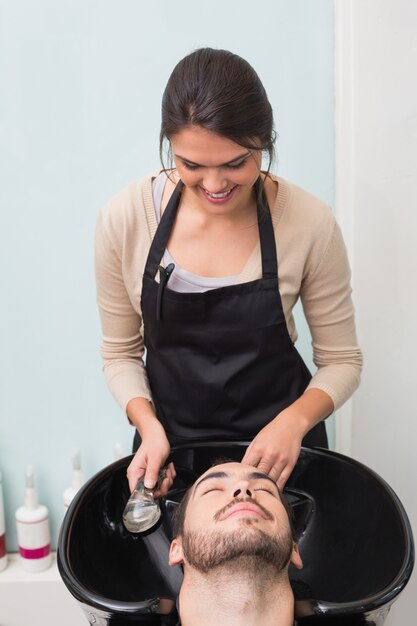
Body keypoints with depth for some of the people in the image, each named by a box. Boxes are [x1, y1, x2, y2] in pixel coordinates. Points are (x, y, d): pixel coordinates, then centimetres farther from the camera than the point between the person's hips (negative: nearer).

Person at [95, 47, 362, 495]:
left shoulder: (309, 224, -18)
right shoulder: (124, 220, -15)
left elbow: (341, 361, -7)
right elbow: (121, 353, -2)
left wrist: (295, 421, -24)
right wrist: (149, 426, -18)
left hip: (279, 443, 0)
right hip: (169, 445, 1)